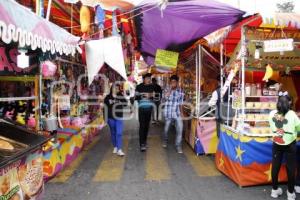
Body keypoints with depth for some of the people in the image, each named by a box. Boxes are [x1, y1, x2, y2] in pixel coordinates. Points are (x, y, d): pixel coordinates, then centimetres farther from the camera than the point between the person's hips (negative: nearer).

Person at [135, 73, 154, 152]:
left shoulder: (152, 87, 8)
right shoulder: (139, 87, -2)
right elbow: (136, 97, -5)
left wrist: (152, 96, -8)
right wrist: (143, 96, -21)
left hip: (150, 108, 4)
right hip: (142, 108, -3)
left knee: (147, 125, 10)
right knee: (142, 126, -9)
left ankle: (144, 141, 27)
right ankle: (142, 144, -8)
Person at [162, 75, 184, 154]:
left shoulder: (180, 91, 2)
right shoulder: (167, 90, -3)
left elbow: (180, 103, 9)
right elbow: (165, 97, -24)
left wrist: (181, 112, 6)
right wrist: (170, 88, -22)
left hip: (177, 113, 1)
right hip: (168, 114, -1)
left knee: (180, 129, -11)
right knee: (166, 129, 14)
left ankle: (178, 146, 3)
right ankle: (165, 141, 42)